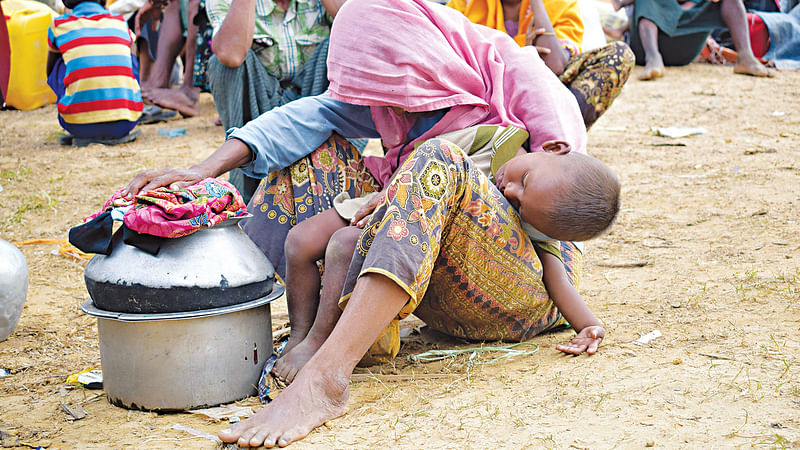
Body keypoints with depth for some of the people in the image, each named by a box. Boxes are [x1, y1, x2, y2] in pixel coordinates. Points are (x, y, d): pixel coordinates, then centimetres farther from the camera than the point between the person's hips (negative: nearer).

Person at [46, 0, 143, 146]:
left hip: (79, 126, -1)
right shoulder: (121, 23, 18)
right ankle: (118, 134, 21)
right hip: (126, 124, 2)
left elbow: (50, 74, 30)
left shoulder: (58, 26, 13)